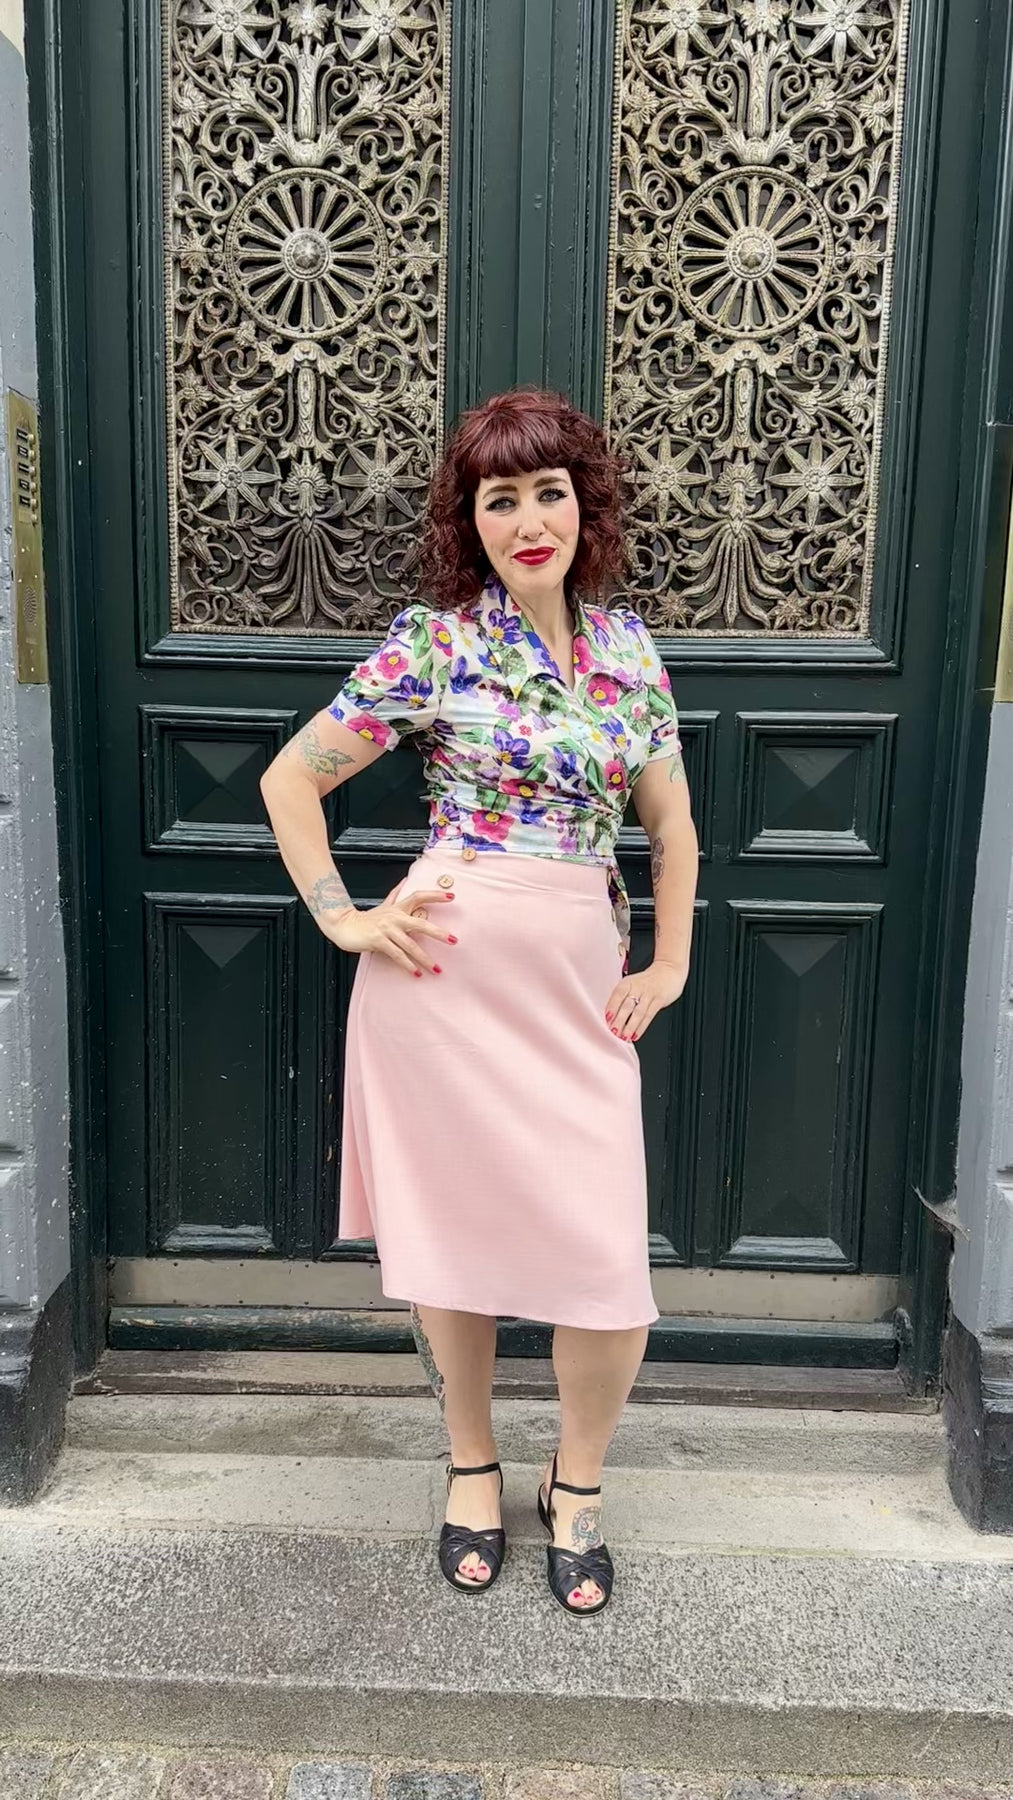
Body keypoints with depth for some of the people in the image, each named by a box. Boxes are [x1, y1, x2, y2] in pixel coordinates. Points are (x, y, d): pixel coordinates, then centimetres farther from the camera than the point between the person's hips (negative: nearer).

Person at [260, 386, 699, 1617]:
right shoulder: (431, 642, -4)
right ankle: (472, 1464, 36)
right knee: (449, 1229, 10)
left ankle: (576, 1483, 29)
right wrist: (342, 919, -4)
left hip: (580, 985, 3)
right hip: (446, 969, -2)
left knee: (608, 1263, 1)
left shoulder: (627, 645, 8)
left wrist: (669, 963, 9)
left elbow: (670, 822, 15)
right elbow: (289, 779, 1)